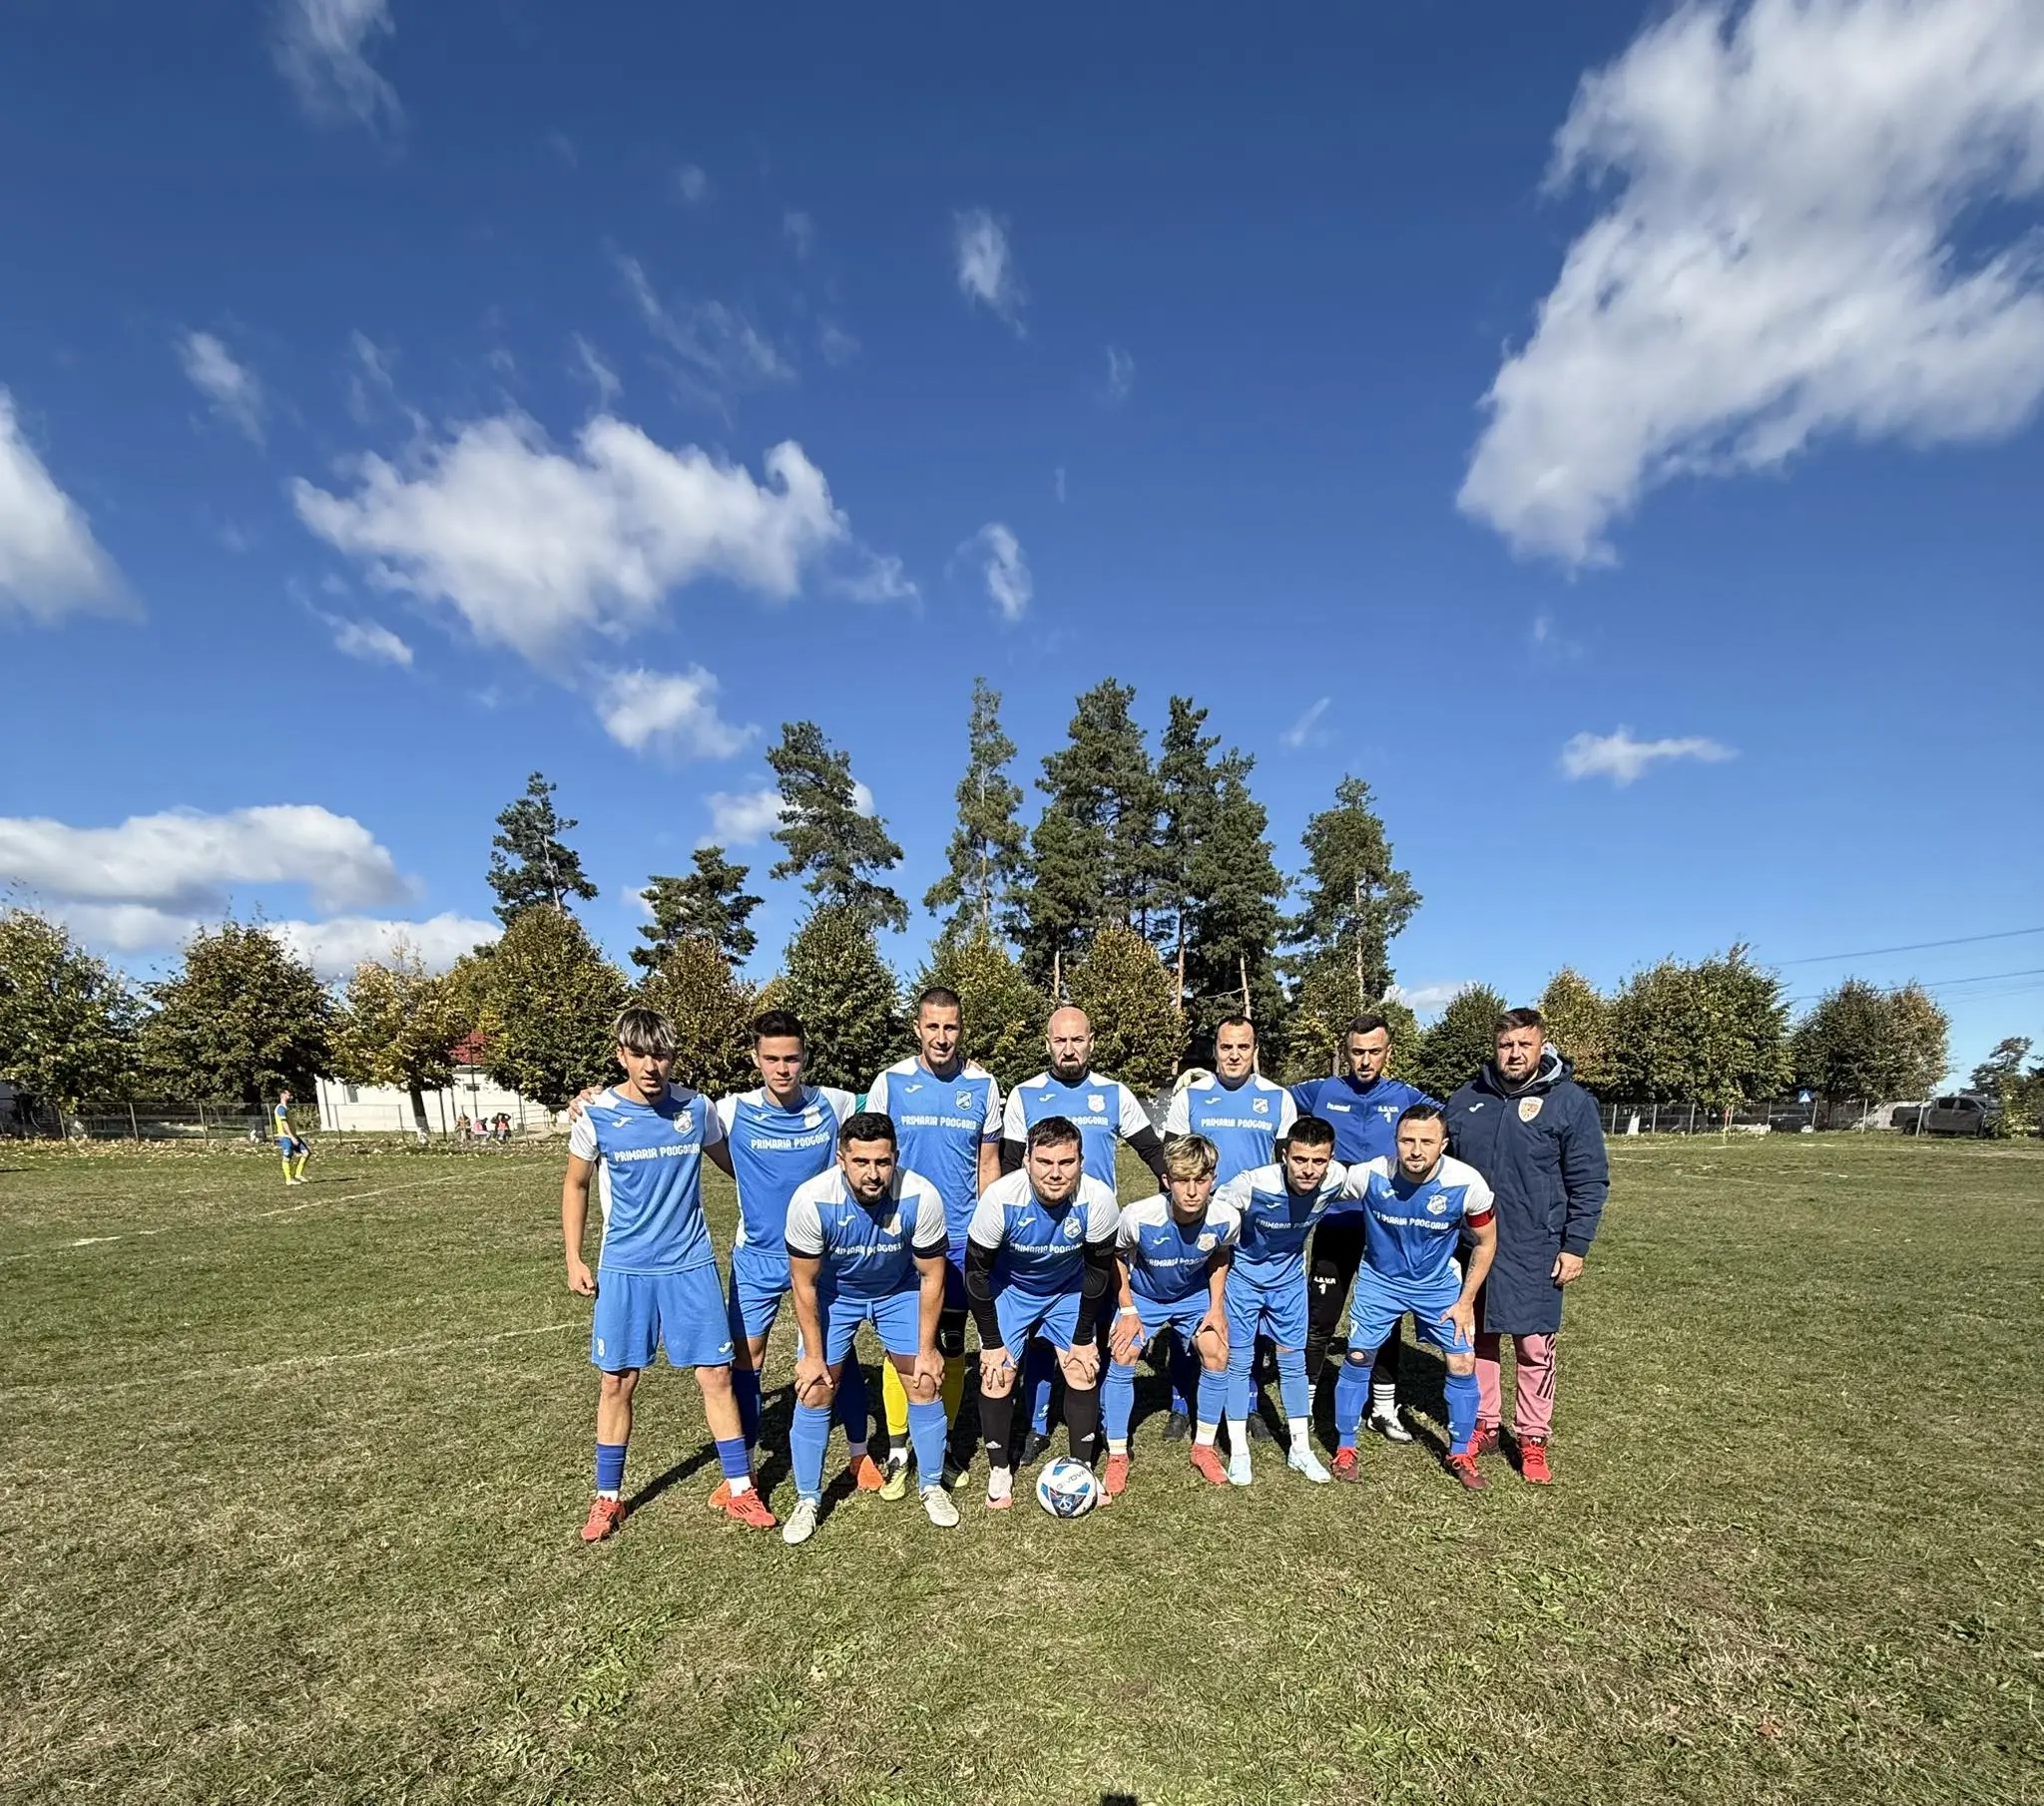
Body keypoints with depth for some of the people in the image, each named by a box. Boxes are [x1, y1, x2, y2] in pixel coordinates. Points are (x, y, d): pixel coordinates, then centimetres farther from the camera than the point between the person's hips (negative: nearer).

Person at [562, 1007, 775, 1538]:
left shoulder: (696, 1108, -6)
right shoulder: (597, 1115, -8)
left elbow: (733, 1163, 12)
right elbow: (575, 1186, 7)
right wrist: (574, 1260, 4)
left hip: (690, 1263, 0)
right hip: (624, 1269, 0)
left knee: (716, 1374, 3)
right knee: (616, 1382, 9)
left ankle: (739, 1490, 19)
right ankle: (608, 1497, 30)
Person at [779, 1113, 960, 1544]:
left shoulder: (921, 1197, -34)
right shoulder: (811, 1200, -35)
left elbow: (931, 1276, -16)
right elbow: (804, 1283, -18)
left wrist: (926, 1349, -9)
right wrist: (812, 1354, -11)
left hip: (899, 1290, 1)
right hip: (833, 1294, 0)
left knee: (926, 1384, 0)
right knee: (814, 1392, -2)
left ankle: (933, 1487, 24)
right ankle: (807, 1501, 21)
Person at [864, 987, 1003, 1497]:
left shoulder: (983, 1085, -2)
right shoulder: (890, 1082, -6)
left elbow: (988, 1164, 6)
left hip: (960, 1237, 1)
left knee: (952, 1344, 11)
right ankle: (898, 1451, 21)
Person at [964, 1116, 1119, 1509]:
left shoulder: (1098, 1199, -33)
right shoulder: (999, 1197, -36)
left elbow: (1098, 1270, -14)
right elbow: (977, 1271, -20)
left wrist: (1083, 1339, -6)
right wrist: (991, 1343, -13)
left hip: (1069, 1289, 1)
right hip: (1008, 1288, -1)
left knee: (1083, 1371, -3)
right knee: (997, 1374, -6)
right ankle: (999, 1471, 16)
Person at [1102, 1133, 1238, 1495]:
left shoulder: (1226, 1218, -31)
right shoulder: (1139, 1216, -37)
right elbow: (1116, 1255, -13)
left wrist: (1216, 1306, -9)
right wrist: (1127, 1310, -14)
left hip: (1195, 1294, 2)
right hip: (1142, 1295, -1)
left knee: (1217, 1356, -10)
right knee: (1121, 1360, -11)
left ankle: (1203, 1448, 13)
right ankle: (1117, 1456, 7)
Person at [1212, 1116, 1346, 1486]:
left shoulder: (1336, 1180, -24)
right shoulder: (1252, 1184, -36)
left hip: (1289, 1275, 3)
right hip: (1244, 1272, -3)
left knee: (1293, 1359, 12)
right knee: (1239, 1360, 4)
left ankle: (1299, 1449, 28)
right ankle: (1238, 1452, 18)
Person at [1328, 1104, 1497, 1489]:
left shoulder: (1467, 1184, -26)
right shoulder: (1368, 1175, -30)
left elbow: (1485, 1242, -7)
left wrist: (1466, 1301, -5)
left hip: (1439, 1283, 1)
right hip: (1380, 1279, -1)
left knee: (1462, 1362, 1)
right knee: (1358, 1356, 0)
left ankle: (1461, 1454, 25)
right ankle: (1345, 1449, 19)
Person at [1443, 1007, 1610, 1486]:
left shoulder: (1570, 1101, -6)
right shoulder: (1466, 1099, 4)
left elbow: (1589, 1182, -5)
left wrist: (1576, 1246, -8)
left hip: (1534, 1253, -3)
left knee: (1535, 1347, 5)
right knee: (1478, 1339, 12)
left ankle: (1533, 1439, 20)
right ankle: (1483, 1425, 26)